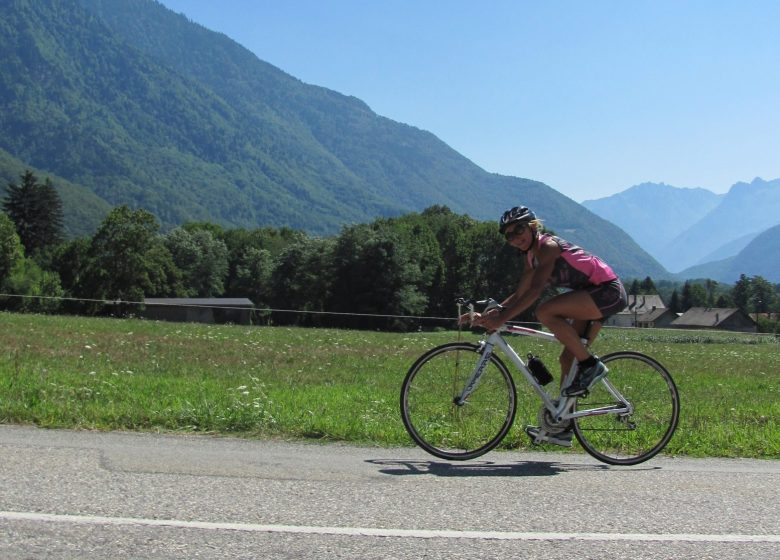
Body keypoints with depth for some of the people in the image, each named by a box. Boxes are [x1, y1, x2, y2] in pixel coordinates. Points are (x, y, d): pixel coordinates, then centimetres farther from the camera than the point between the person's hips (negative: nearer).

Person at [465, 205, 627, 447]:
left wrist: (501, 318, -32)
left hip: (609, 292, -10)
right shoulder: (532, 256, 11)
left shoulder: (547, 246, -17)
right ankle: (562, 427, 13)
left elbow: (535, 290, -28)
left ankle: (591, 366, -15)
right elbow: (519, 295, 12)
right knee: (568, 359, 7)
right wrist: (490, 313, -3)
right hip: (593, 296, 10)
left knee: (545, 312, -26)